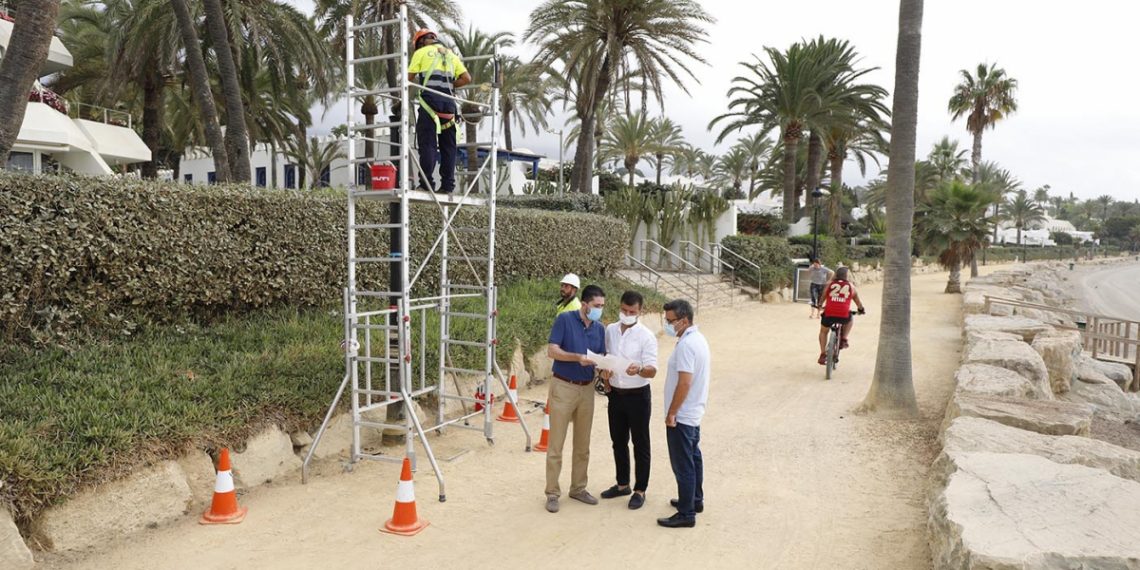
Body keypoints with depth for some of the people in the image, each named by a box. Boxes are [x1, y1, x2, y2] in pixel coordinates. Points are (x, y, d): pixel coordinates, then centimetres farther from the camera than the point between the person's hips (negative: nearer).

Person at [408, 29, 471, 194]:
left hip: (430, 99, -4)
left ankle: (427, 183, -14)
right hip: (449, 100, 4)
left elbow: (409, 78, 6)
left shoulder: (421, 52, 11)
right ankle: (448, 185, 3)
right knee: (448, 145, 6)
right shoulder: (451, 55, 24)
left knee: (428, 143, -7)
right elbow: (467, 78, 14)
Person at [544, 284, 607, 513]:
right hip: (563, 387, -5)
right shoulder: (565, 319, -9)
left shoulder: (600, 328, 6)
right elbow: (552, 350, -15)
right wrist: (578, 357, -28)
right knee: (556, 444, 0)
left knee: (583, 445, 12)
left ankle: (578, 488, 25)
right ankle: (552, 492, 8)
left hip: (587, 389, 5)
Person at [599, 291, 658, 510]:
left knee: (640, 444, 5)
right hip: (615, 394, 5)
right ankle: (622, 484, 32)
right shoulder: (610, 330, 3)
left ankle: (640, 490, 17)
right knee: (618, 442, 16)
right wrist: (606, 379, 4)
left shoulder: (646, 336, -13)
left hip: (638, 396, -5)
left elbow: (652, 370, -19)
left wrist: (639, 370, -39)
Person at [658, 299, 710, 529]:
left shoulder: (686, 345, -24)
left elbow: (684, 383, -28)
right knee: (693, 457, 21)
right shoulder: (699, 338, 8)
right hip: (694, 411, 10)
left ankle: (686, 514, 6)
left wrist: (671, 413, -19)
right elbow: (707, 366, 18)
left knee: (683, 464, -2)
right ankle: (695, 500, 35)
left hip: (682, 415, -10)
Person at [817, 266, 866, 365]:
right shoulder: (851, 286, 14)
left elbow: (822, 297, 26)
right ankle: (843, 340, 20)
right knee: (850, 321, 36)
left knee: (823, 332, 26)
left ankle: (823, 355, 17)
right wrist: (861, 310, 46)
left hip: (828, 314, 0)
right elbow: (858, 301, 26)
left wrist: (820, 307, 47)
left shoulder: (830, 284, 13)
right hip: (844, 315, 0)